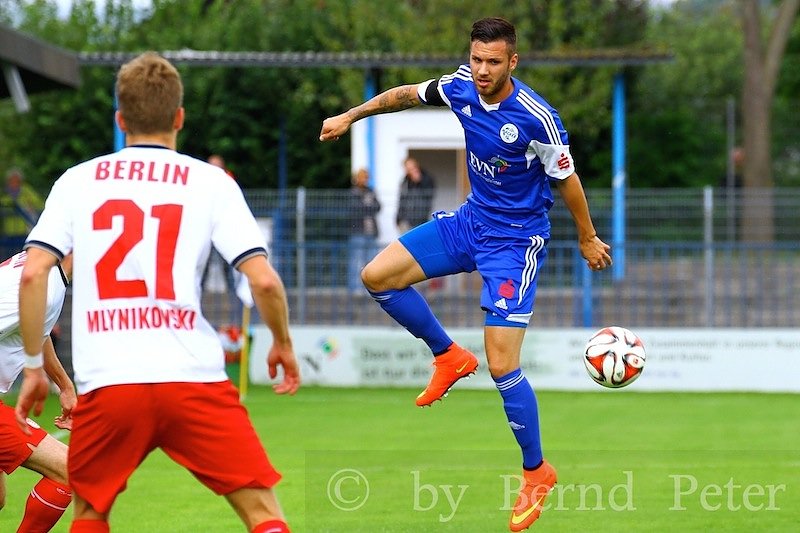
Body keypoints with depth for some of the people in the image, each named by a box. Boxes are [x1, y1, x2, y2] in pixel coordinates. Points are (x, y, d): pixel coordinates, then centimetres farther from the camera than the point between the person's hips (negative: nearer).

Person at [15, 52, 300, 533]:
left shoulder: (77, 181, 11)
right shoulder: (210, 182, 7)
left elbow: (33, 273, 1)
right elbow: (263, 279, -1)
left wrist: (34, 366, 10)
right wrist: (283, 344, 16)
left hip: (106, 384, 2)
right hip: (194, 378, -2)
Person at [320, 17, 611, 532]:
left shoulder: (536, 117, -26)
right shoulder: (460, 87, -9)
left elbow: (567, 179, -12)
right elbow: (406, 94, 12)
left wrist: (588, 240, -1)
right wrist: (350, 117, 16)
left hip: (516, 240, -7)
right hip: (470, 221, 7)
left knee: (502, 366, -12)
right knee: (377, 276, 0)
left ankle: (537, 472, 9)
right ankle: (449, 357, 19)